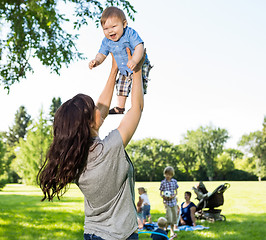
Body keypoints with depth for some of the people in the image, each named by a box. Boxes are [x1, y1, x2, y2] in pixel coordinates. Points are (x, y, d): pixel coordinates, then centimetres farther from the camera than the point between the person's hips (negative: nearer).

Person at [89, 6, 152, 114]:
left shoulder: (130, 33, -28)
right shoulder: (107, 42, -11)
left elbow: (139, 47, -37)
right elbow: (102, 54, -1)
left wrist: (134, 60, -54)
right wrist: (96, 61, -24)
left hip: (140, 65, -6)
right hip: (124, 70, 6)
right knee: (121, 86, 15)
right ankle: (120, 108, 31)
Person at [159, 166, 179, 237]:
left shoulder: (174, 181, 3)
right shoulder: (163, 182, -3)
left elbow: (176, 191, 9)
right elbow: (160, 193, 3)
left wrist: (173, 196, -11)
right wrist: (163, 196, -18)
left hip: (173, 201, 3)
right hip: (167, 202, -3)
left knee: (174, 215, 8)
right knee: (169, 216, -12)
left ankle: (172, 229, 25)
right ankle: (171, 231, 2)